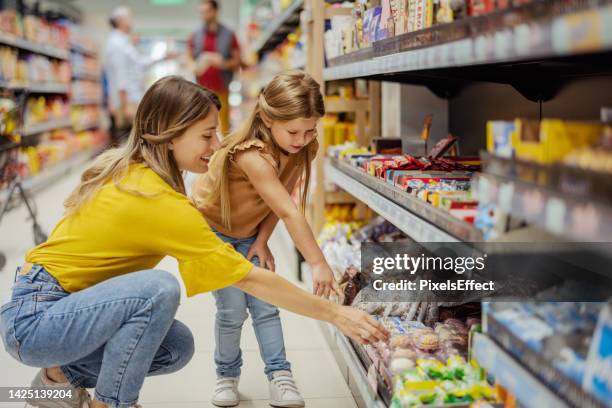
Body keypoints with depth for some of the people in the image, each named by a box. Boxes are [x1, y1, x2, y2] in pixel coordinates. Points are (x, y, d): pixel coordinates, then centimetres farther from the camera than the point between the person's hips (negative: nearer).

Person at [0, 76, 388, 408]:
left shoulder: (123, 168, 2)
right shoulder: (160, 201, -24)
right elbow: (251, 280, -21)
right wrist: (335, 313, -15)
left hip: (49, 305, 9)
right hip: (33, 319, -9)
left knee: (178, 346, 4)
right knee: (160, 288, -29)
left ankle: (62, 377, 16)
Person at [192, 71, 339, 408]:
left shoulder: (303, 148, -15)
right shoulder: (251, 155, -39)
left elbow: (281, 201, -6)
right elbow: (290, 213, -43)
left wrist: (262, 240, -13)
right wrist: (317, 263, -44)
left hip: (248, 232, 5)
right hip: (211, 229, -5)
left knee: (264, 303, -2)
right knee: (232, 309, -7)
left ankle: (279, 375, 3)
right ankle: (227, 374, 14)